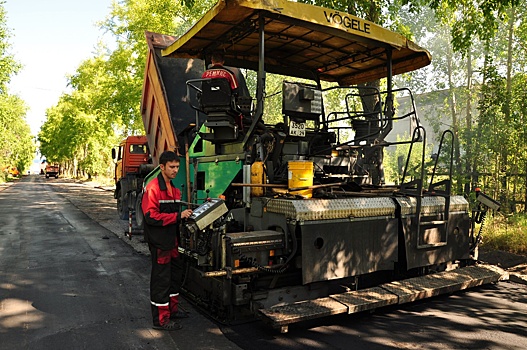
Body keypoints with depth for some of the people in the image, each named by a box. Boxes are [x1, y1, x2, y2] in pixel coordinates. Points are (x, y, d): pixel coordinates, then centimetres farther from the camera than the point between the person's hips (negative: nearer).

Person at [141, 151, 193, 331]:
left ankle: (172, 309, 35)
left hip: (171, 240, 9)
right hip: (159, 242, -9)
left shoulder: (173, 189, 13)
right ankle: (161, 319, 12)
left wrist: (186, 214, 5)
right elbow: (151, 216, -24)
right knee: (160, 279, 0)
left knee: (172, 276, 19)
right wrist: (178, 216, -24)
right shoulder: (153, 188, -17)